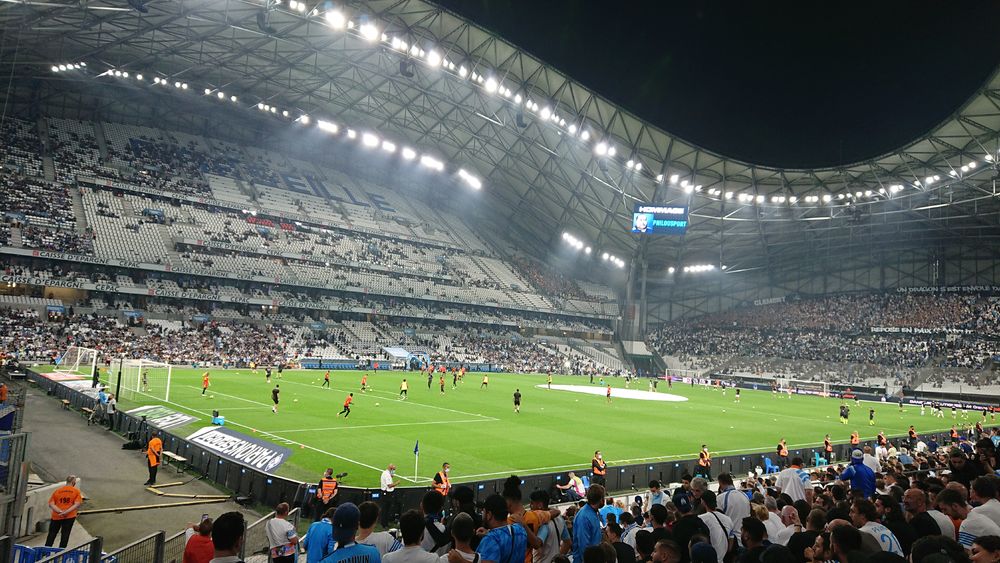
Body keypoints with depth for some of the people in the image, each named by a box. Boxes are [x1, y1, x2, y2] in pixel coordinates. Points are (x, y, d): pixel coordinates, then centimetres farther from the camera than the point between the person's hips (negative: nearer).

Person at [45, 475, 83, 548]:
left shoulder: (57, 491, 5)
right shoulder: (76, 491, 0)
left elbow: (51, 504, -3)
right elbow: (77, 504, -11)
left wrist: (60, 511, -11)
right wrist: (66, 512, -12)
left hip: (56, 516, 2)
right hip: (70, 517, -2)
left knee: (51, 534, 15)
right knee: (65, 535, 5)